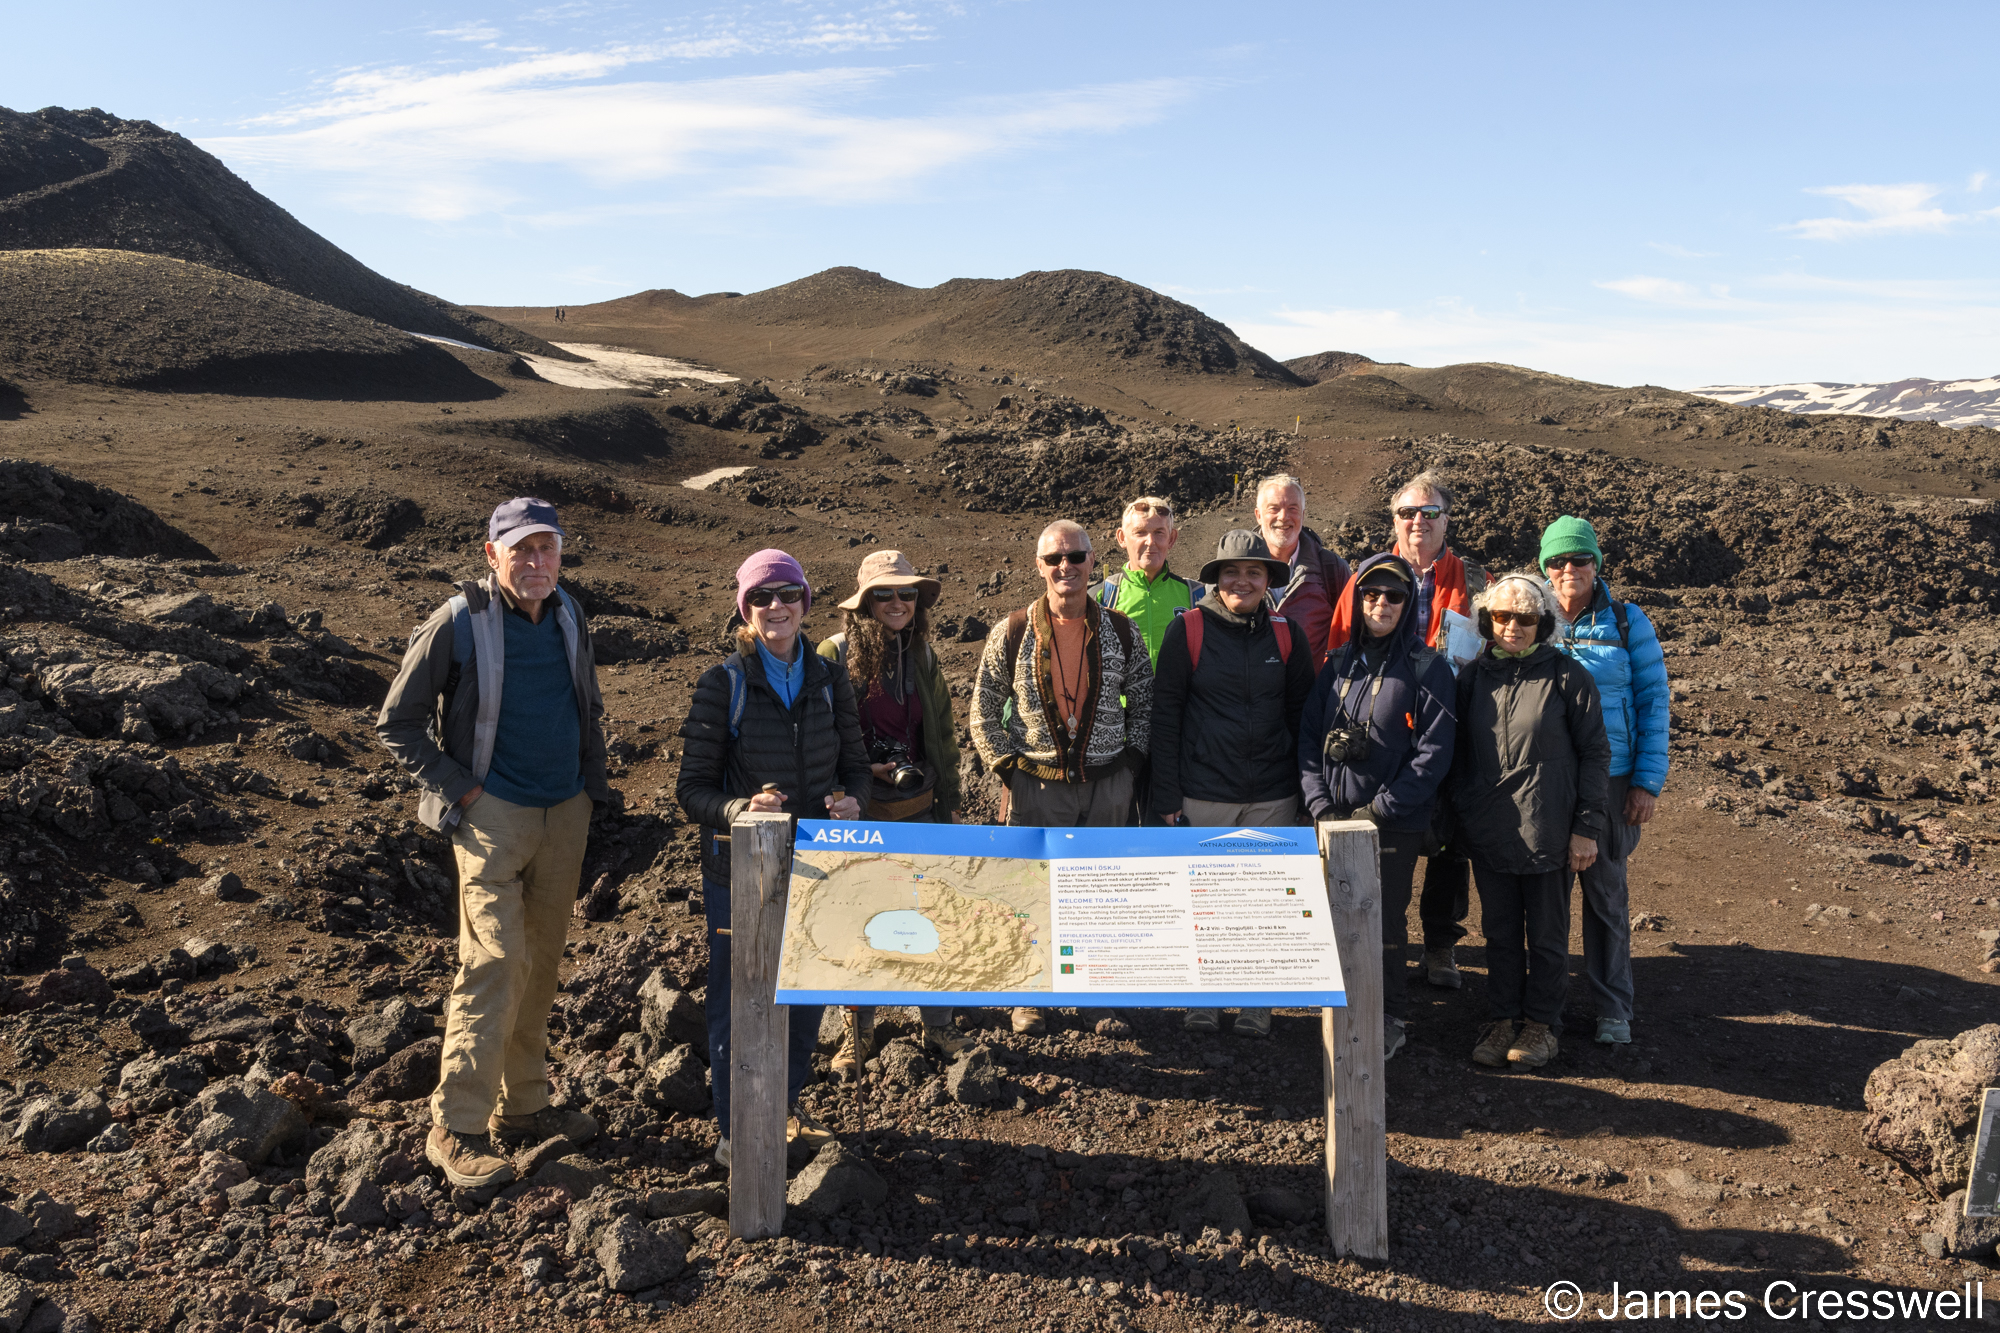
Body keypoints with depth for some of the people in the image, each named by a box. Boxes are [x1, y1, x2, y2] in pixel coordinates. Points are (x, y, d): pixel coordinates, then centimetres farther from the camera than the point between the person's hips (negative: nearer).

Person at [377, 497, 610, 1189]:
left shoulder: (569, 617, 6)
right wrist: (458, 790, -10)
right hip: (494, 814, -6)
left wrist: (594, 781, 12)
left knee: (542, 962, 13)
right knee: (494, 963, -12)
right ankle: (456, 1128, 0)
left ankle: (522, 1105, 27)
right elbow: (397, 723, -5)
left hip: (565, 813, 6)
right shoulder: (458, 623, -11)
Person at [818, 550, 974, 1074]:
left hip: (919, 812, 4)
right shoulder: (835, 655, -9)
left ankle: (938, 1026, 25)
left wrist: (947, 804, 13)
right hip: (859, 814, -4)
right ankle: (857, 1031, 25)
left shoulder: (923, 656, 7)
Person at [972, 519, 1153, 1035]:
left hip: (1107, 785, 2)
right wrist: (1006, 764, -4)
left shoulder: (1120, 631, 3)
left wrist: (1132, 756, 2)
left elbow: (1144, 699, 12)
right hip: (1037, 785, -2)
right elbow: (983, 710, 3)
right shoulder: (1013, 633, -2)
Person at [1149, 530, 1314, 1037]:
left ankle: (1256, 1003, 21)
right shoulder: (1188, 629, -3)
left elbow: (1302, 713, 13)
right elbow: (1164, 715, -2)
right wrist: (1167, 796, -5)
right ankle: (1201, 1000, 20)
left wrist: (1307, 788, 9)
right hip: (1202, 794, -2)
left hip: (1272, 796, 2)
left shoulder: (1286, 634, 6)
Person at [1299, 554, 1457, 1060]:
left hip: (1396, 824, -4)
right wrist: (1319, 801, -4)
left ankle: (1386, 1020, 19)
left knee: (1385, 922, 3)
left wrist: (1381, 809, -13)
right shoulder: (1337, 666, 10)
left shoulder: (1427, 668, -4)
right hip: (1336, 819, 4)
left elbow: (1434, 751, -9)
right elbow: (1308, 735, 9)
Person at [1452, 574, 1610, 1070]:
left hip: (1547, 833, -3)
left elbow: (1595, 753, -4)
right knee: (1500, 933, 13)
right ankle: (1502, 1019, 26)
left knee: (1546, 935, 10)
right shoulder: (1473, 676, 5)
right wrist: (1459, 811, 9)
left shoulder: (1566, 676, -6)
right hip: (1487, 833, 3)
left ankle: (1541, 1024, 24)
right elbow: (1459, 753, 14)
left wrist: (1587, 826, -7)